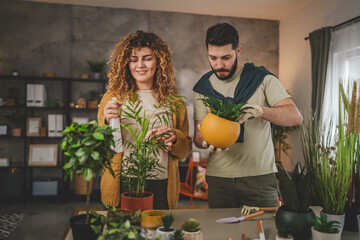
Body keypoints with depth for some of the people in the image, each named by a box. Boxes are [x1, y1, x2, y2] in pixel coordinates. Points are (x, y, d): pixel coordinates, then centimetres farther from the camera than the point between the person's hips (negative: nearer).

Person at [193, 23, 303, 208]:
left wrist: (260, 110, -27)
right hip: (218, 177, 2)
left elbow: (296, 117, -9)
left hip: (259, 174, -1)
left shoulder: (262, 79, -1)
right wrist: (206, 142, -19)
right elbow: (198, 135, 5)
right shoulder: (202, 88, 6)